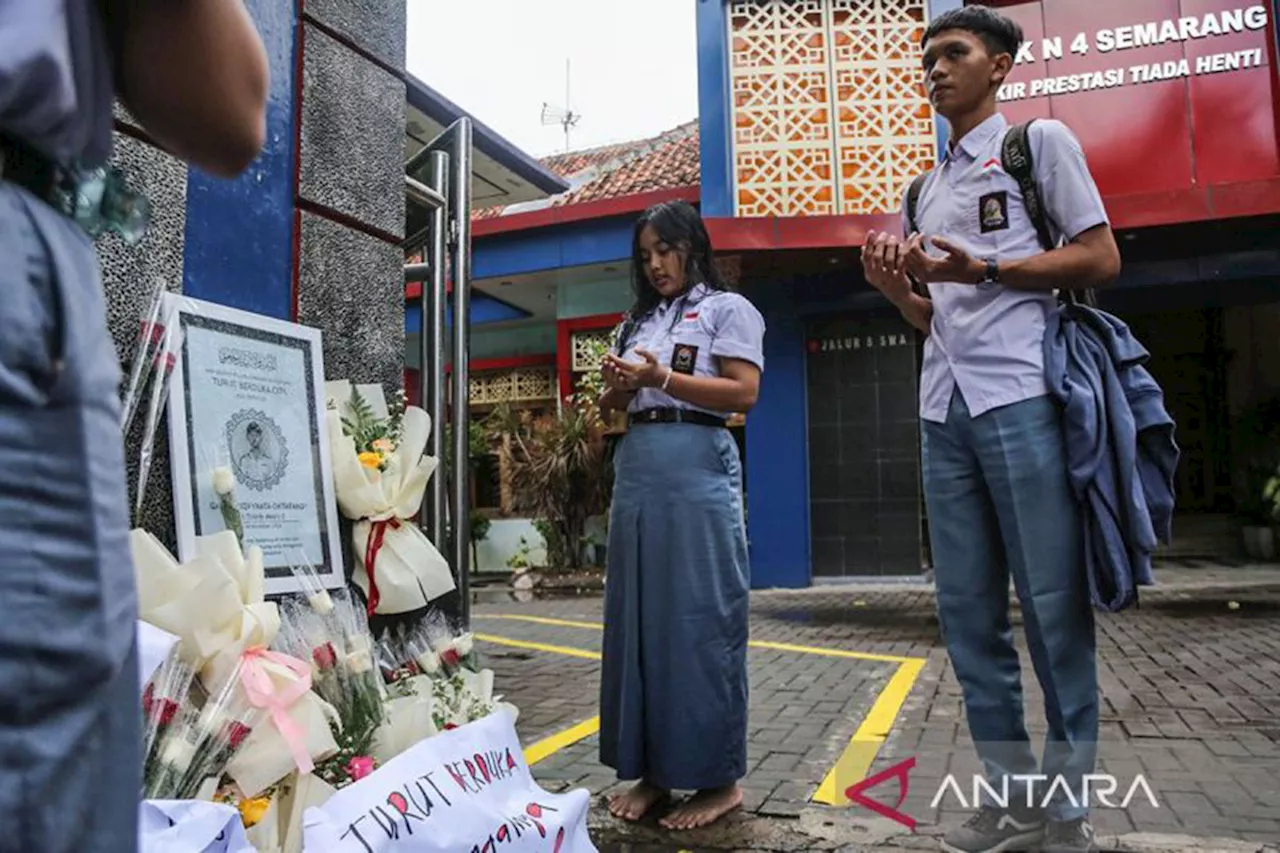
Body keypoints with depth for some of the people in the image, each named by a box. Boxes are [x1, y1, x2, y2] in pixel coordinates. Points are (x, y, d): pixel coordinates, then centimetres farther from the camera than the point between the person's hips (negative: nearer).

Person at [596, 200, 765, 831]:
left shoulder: (727, 308, 6)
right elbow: (610, 409, 22)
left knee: (700, 619, -5)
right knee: (638, 618, 5)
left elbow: (744, 392, -7)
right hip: (635, 468, 6)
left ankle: (718, 778, 6)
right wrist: (617, 388, -1)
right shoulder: (637, 322, 23)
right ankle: (651, 769, 15)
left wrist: (663, 379, -14)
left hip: (696, 467, -6)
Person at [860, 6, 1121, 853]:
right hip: (943, 408, 6)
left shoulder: (1040, 141, 8)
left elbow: (1101, 258, 0)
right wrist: (894, 285, 3)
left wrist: (983, 270, -10)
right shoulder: (928, 188, 23)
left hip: (1020, 396, -6)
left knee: (1052, 605, -2)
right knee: (968, 609, 5)